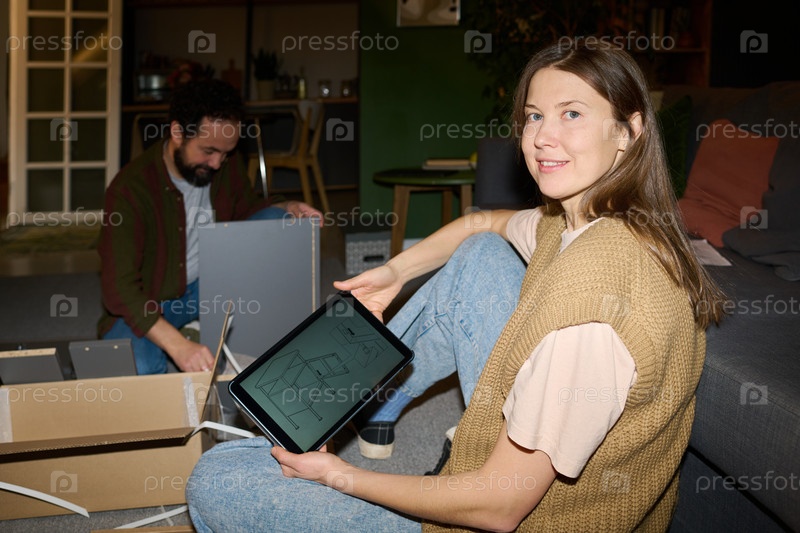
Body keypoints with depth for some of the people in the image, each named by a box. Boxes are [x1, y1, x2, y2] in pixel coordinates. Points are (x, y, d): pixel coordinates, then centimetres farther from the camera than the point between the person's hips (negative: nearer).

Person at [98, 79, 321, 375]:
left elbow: (247, 207, 15)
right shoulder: (131, 189, -26)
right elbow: (120, 288, -30)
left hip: (209, 284, 6)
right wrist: (178, 346, -43)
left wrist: (287, 207, -9)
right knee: (138, 371, -37)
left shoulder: (227, 163, -7)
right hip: (145, 306, -5)